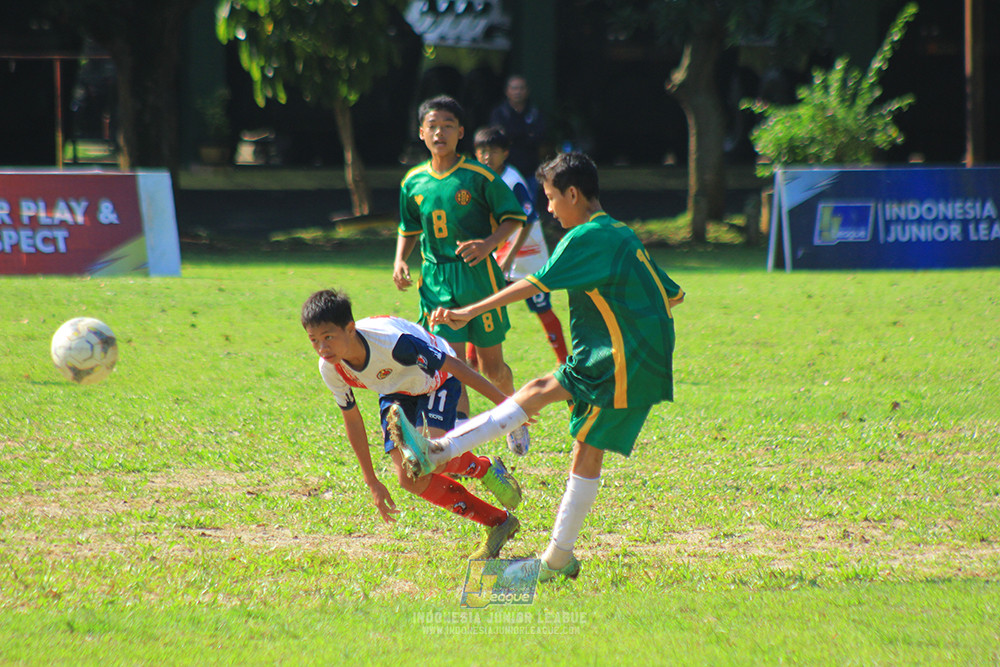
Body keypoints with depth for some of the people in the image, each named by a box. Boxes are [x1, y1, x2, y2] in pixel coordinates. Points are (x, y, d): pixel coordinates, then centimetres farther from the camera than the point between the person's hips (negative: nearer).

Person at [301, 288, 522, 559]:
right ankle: (498, 523, 4)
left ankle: (486, 469, 2)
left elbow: (452, 366, -30)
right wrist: (372, 482, 3)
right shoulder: (331, 369, -22)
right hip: (396, 392, 6)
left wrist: (503, 401, -25)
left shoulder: (392, 342, -41)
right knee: (411, 480, -10)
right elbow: (352, 420, -4)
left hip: (436, 381, -6)